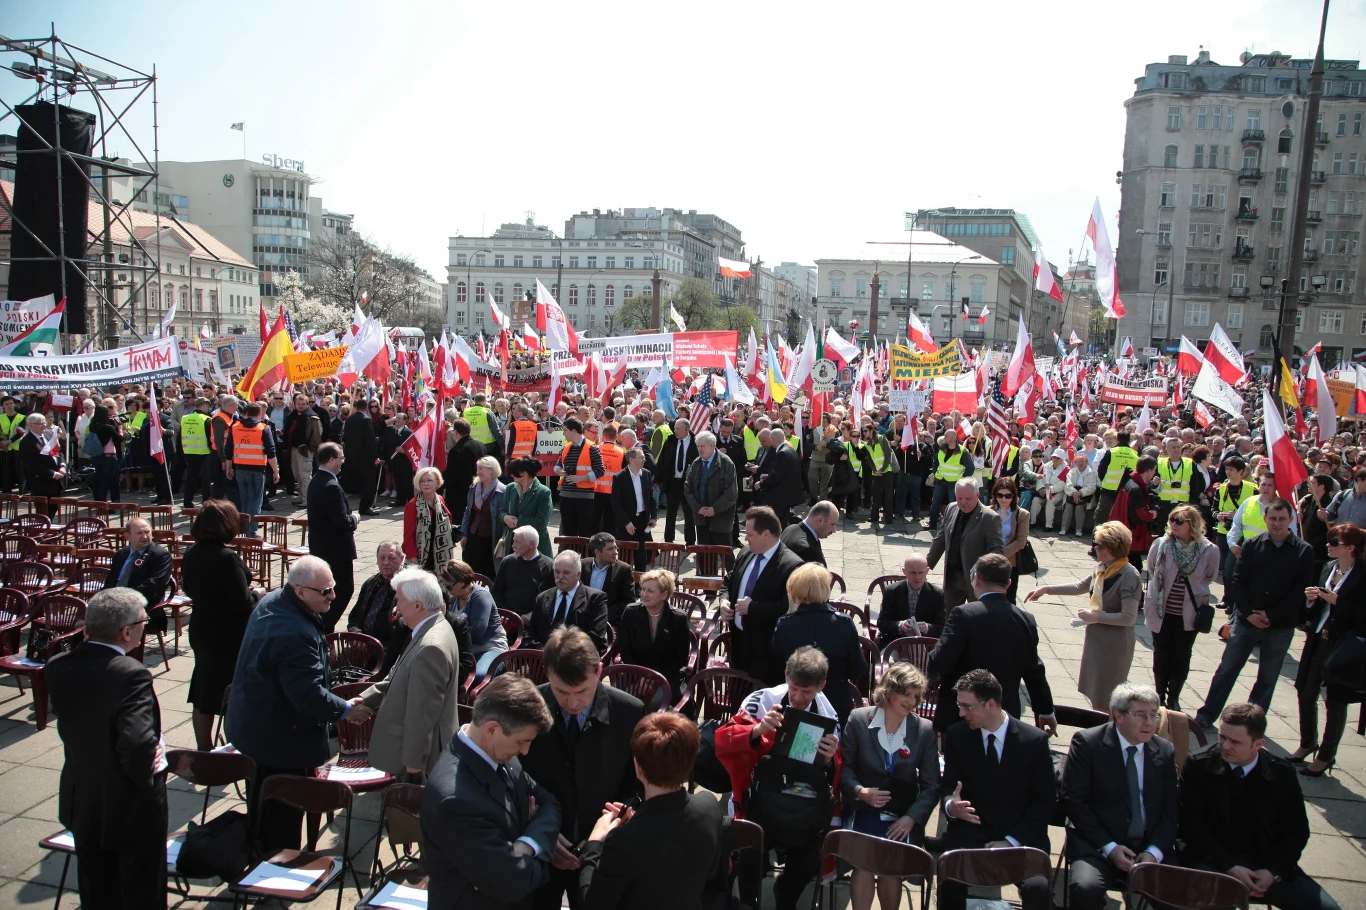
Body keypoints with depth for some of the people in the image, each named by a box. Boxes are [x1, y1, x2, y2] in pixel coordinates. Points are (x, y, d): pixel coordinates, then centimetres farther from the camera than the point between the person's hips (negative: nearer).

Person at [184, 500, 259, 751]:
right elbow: (243, 604, -23)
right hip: (231, 638, -7)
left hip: (202, 633, 8)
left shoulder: (190, 555, -1)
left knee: (203, 696, 17)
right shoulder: (227, 558, -24)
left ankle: (204, 751, 28)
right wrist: (255, 593, -4)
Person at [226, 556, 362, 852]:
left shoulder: (271, 601, -1)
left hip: (254, 725, 11)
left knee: (262, 811, 26)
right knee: (282, 818, 6)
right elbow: (309, 694, -32)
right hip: (279, 739, -11)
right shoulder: (295, 634, -35)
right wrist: (346, 710, -16)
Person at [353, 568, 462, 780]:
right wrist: (365, 699, 3)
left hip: (423, 753, -9)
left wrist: (413, 760, -19)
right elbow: (398, 677, 13)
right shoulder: (431, 629, 3)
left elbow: (423, 712, -26)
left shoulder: (431, 648, -30)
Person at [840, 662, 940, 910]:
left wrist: (911, 818, -11)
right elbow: (845, 766, 1)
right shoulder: (858, 719, -2)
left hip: (902, 818, 1)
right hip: (863, 812, -1)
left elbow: (931, 785, 1)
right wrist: (859, 791, -17)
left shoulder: (924, 730, 1)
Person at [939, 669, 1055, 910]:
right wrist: (950, 805, -17)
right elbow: (948, 786, 8)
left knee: (1038, 888, -29)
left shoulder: (1034, 740, -3)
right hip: (971, 833, 1)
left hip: (1021, 838, 0)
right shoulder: (956, 736, 2)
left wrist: (1012, 841, -10)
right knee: (950, 882, -28)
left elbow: (1046, 800, 0)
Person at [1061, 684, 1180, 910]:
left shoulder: (1165, 751, 8)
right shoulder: (1087, 743, -5)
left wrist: (1154, 852, -8)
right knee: (1086, 888, -30)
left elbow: (1170, 810, 8)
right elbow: (1073, 802, -7)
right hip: (1097, 845, -3)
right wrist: (1108, 847, -14)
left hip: (1150, 848, 3)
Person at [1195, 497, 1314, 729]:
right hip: (1247, 620, 0)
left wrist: (1271, 616, -12)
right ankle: (1206, 716, 12)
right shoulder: (1252, 545, 1)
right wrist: (1249, 613, -12)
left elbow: (1301, 591, -7)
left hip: (1281, 626, 0)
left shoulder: (1303, 551, -3)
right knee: (1227, 670, 4)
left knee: (1267, 678, 11)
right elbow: (1238, 581, -1)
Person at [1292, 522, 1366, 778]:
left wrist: (1335, 600, -23)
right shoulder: (1328, 569, 7)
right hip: (1318, 640, 7)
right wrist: (1314, 599, -3)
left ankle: (1326, 756, 19)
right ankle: (1307, 743, 31)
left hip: (1343, 647, -7)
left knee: (1335, 701, 6)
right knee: (1306, 692, 12)